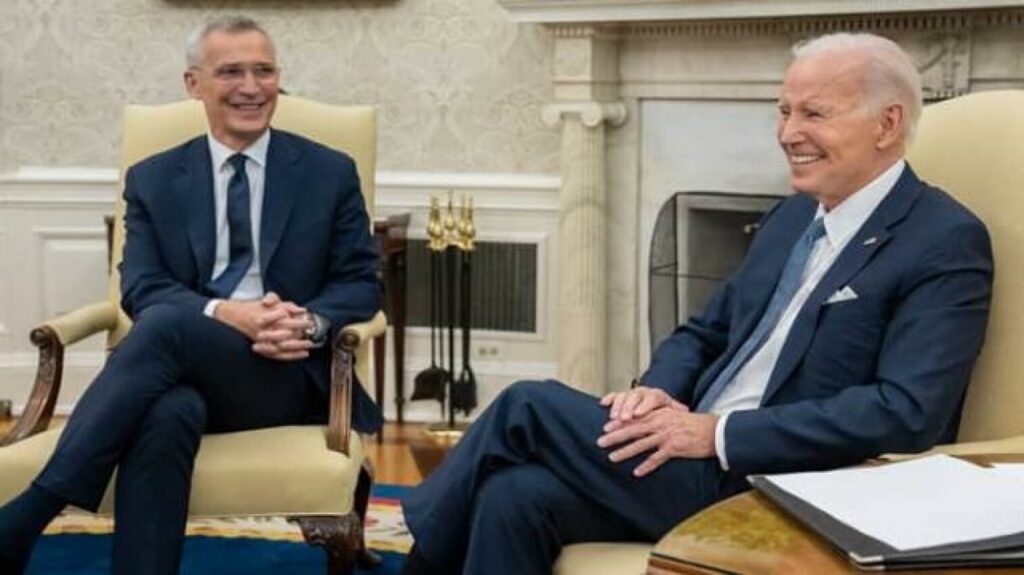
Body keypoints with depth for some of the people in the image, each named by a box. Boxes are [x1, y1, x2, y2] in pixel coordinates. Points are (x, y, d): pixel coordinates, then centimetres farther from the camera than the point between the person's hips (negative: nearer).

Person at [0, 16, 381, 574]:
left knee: (165, 324, -33)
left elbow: (361, 283, 8)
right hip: (182, 371, 1)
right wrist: (224, 313, -19)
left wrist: (311, 323, -16)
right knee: (167, 414, -39)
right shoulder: (152, 179, 13)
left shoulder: (330, 172, 11)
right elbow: (140, 288, 2)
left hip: (287, 374, -1)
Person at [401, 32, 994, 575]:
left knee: (528, 407, -13)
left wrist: (719, 433, -21)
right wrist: (657, 391, -4)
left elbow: (907, 414, -21)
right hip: (701, 454, 7)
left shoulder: (947, 243, -9)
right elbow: (703, 333, 21)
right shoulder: (794, 216, 16)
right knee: (515, 494, -18)